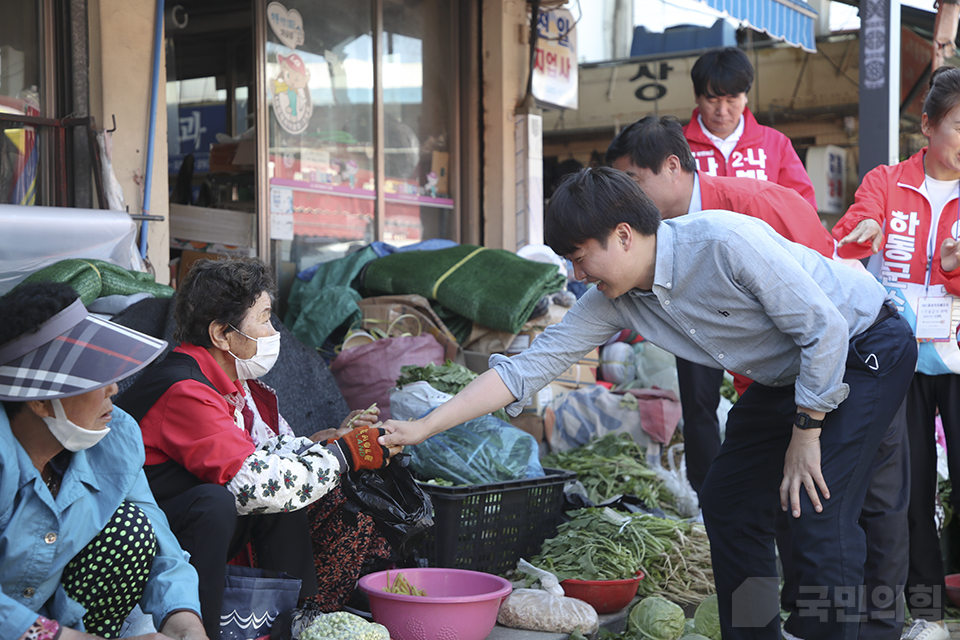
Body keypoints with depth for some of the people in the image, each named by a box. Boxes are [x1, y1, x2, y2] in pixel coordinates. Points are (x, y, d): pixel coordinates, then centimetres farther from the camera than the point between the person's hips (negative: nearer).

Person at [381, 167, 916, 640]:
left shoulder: (725, 242, -32)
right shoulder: (613, 301, -9)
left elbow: (825, 329, -25)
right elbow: (530, 366, -9)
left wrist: (806, 435, -18)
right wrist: (423, 428, -13)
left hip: (864, 349, -8)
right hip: (784, 374, 8)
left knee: (820, 514, -16)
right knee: (728, 502, 6)